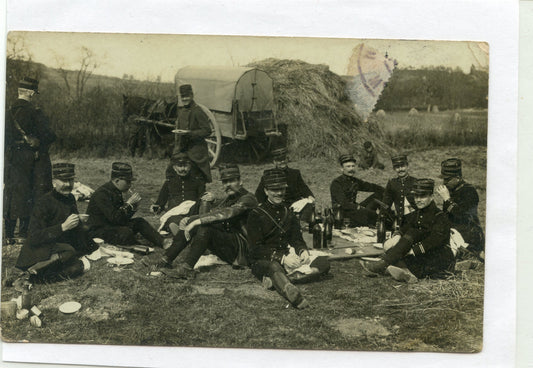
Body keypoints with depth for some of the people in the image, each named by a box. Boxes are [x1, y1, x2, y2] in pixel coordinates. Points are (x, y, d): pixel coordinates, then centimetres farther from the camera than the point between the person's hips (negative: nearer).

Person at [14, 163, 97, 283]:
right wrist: (63, 227, -29)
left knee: (77, 267, -14)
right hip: (37, 249, -9)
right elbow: (35, 238, -24)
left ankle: (41, 276, -10)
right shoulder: (44, 203, -17)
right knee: (69, 252, -32)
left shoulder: (70, 199, 6)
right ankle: (34, 269, -18)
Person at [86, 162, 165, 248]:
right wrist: (129, 203, -22)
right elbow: (114, 218, -28)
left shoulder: (116, 192, 7)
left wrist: (134, 205, -8)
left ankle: (163, 243, -10)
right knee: (126, 232, -32)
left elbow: (123, 218, 8)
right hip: (98, 230, -9)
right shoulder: (102, 193, -21)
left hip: (113, 226, 9)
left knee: (139, 222, -5)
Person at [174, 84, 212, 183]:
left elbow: (207, 131, -16)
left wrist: (190, 133, -25)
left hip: (196, 151, -7)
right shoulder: (181, 112, 15)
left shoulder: (198, 111, -10)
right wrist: (177, 147, 16)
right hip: (182, 150, 7)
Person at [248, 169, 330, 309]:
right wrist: (282, 258, -23)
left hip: (287, 257, 6)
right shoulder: (256, 215, -3)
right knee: (274, 267, -41)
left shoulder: (289, 214, 16)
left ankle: (277, 280, -33)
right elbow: (256, 248, -10)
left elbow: (297, 239, 13)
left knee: (323, 263, -15)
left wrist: (303, 251, -12)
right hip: (263, 261, -6)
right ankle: (293, 293, -72)